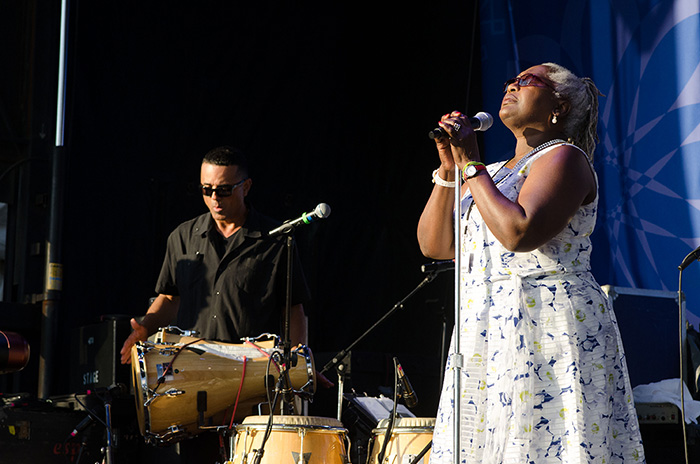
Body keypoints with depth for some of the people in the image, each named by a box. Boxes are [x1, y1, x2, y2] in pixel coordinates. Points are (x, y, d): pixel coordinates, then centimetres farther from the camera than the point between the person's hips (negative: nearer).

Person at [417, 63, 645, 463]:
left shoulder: (563, 158, -5)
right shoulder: (492, 174, 20)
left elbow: (520, 232, -21)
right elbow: (435, 245, 14)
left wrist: (470, 165, -11)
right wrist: (449, 168, 4)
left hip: (548, 332, -8)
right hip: (486, 338, 8)